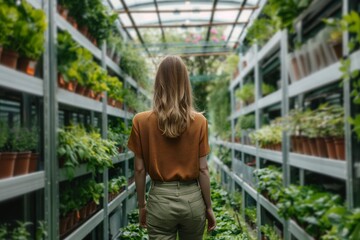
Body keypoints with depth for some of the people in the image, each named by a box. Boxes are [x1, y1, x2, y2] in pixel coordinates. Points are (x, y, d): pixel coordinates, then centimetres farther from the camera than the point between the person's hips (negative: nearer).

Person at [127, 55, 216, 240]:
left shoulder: (141, 121, -8)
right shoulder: (199, 121, -7)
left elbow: (140, 169, -3)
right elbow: (203, 169, -4)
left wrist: (141, 206, 9)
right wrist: (209, 207, 6)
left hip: (160, 200, -1)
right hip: (192, 199, 1)